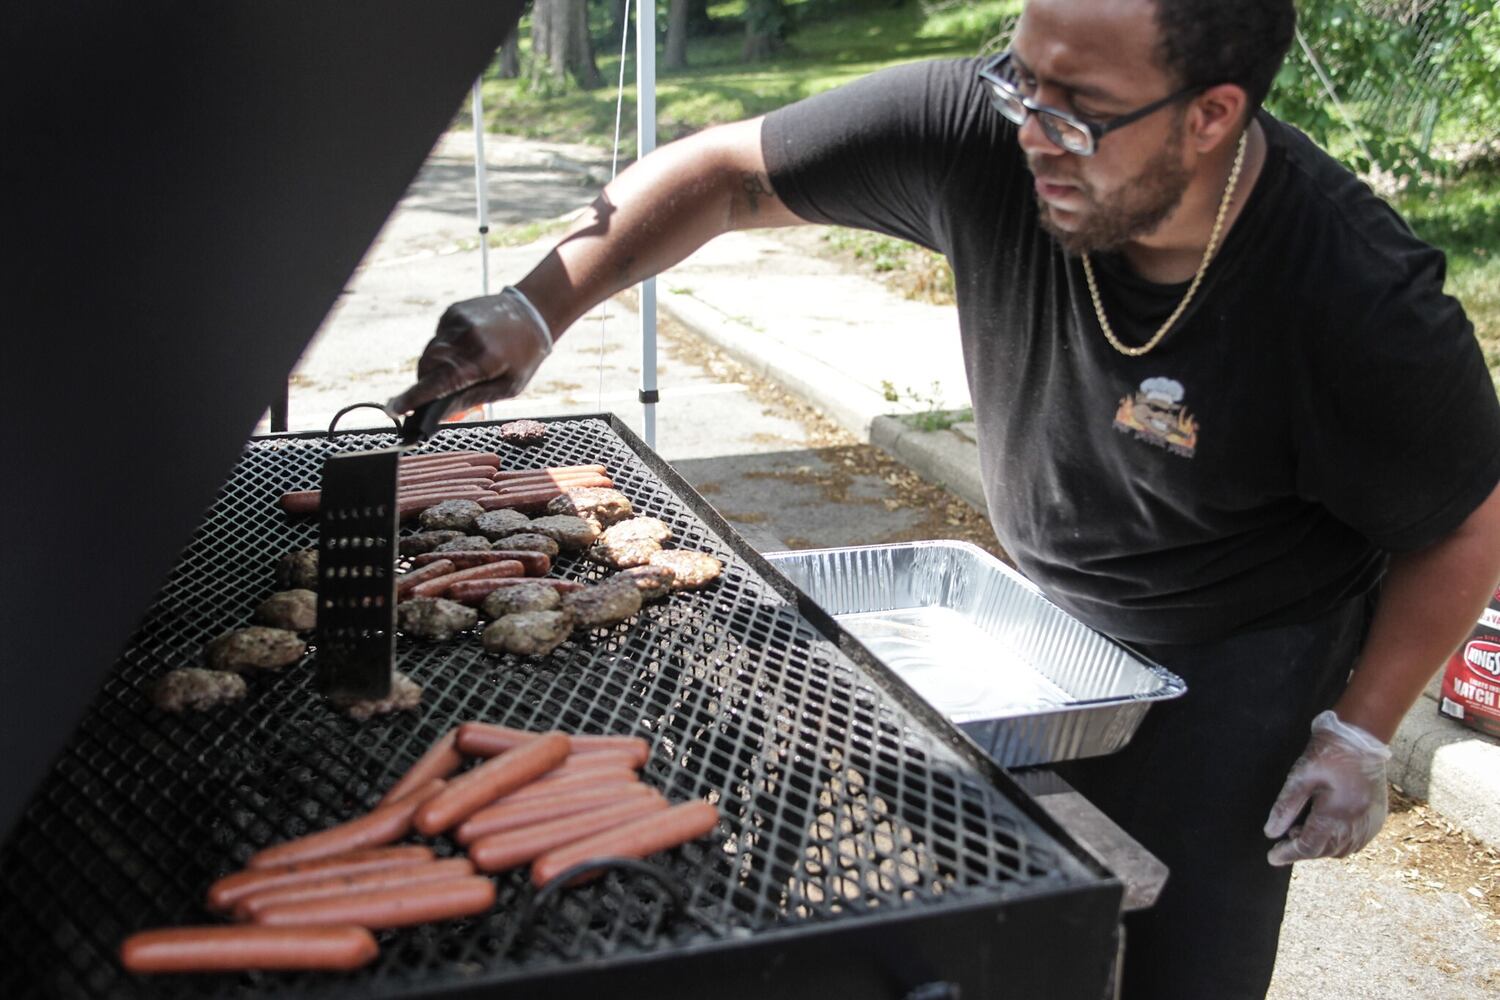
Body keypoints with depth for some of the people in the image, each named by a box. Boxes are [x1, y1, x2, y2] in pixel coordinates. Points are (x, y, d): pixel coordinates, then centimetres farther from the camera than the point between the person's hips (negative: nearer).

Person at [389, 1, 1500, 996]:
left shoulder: (1368, 312, -31)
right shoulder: (981, 133, -25)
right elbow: (721, 174, -15)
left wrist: (1360, 734, -11)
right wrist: (538, 307, -25)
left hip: (1244, 656, -3)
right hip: (1048, 616, 4)